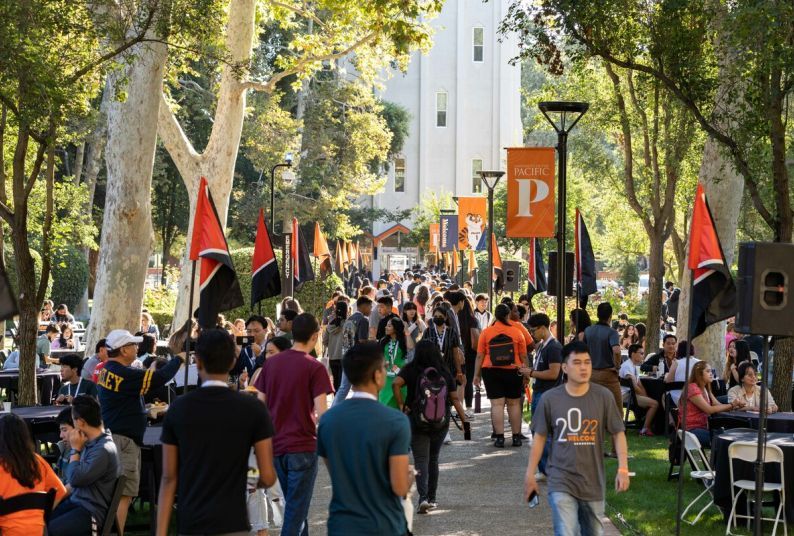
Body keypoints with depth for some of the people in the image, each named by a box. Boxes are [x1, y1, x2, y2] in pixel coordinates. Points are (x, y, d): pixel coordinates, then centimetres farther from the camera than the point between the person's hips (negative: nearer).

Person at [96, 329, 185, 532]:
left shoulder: (107, 369, 9)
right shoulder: (125, 374, -20)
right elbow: (160, 377, -19)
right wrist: (178, 359, -5)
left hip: (112, 435, 10)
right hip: (123, 439, -10)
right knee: (124, 493, -8)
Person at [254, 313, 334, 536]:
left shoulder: (271, 363, 5)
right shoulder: (314, 368, -11)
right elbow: (321, 413, -17)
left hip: (276, 446, 6)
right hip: (303, 446, -5)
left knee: (294, 503, 20)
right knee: (297, 511, 0)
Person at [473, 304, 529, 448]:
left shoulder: (486, 332, -1)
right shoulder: (516, 332, -1)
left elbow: (480, 356, -1)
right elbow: (523, 356, 3)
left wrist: (477, 375, 5)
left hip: (492, 371, -1)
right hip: (513, 372, 1)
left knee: (497, 404, -1)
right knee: (514, 404, 10)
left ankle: (499, 437, -6)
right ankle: (516, 437, 13)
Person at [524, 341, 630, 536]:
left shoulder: (603, 396, -6)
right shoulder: (550, 398, -5)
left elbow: (618, 433, -1)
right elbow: (540, 437, 5)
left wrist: (623, 469, -11)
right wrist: (530, 474, 6)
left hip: (593, 481, 2)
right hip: (561, 482, -2)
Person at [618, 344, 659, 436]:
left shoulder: (635, 366, 15)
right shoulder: (627, 366, -15)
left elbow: (639, 385, 15)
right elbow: (634, 386, -19)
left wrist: (646, 397, 1)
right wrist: (645, 397, -10)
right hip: (626, 395, -10)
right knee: (654, 404, -18)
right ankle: (645, 429, -10)